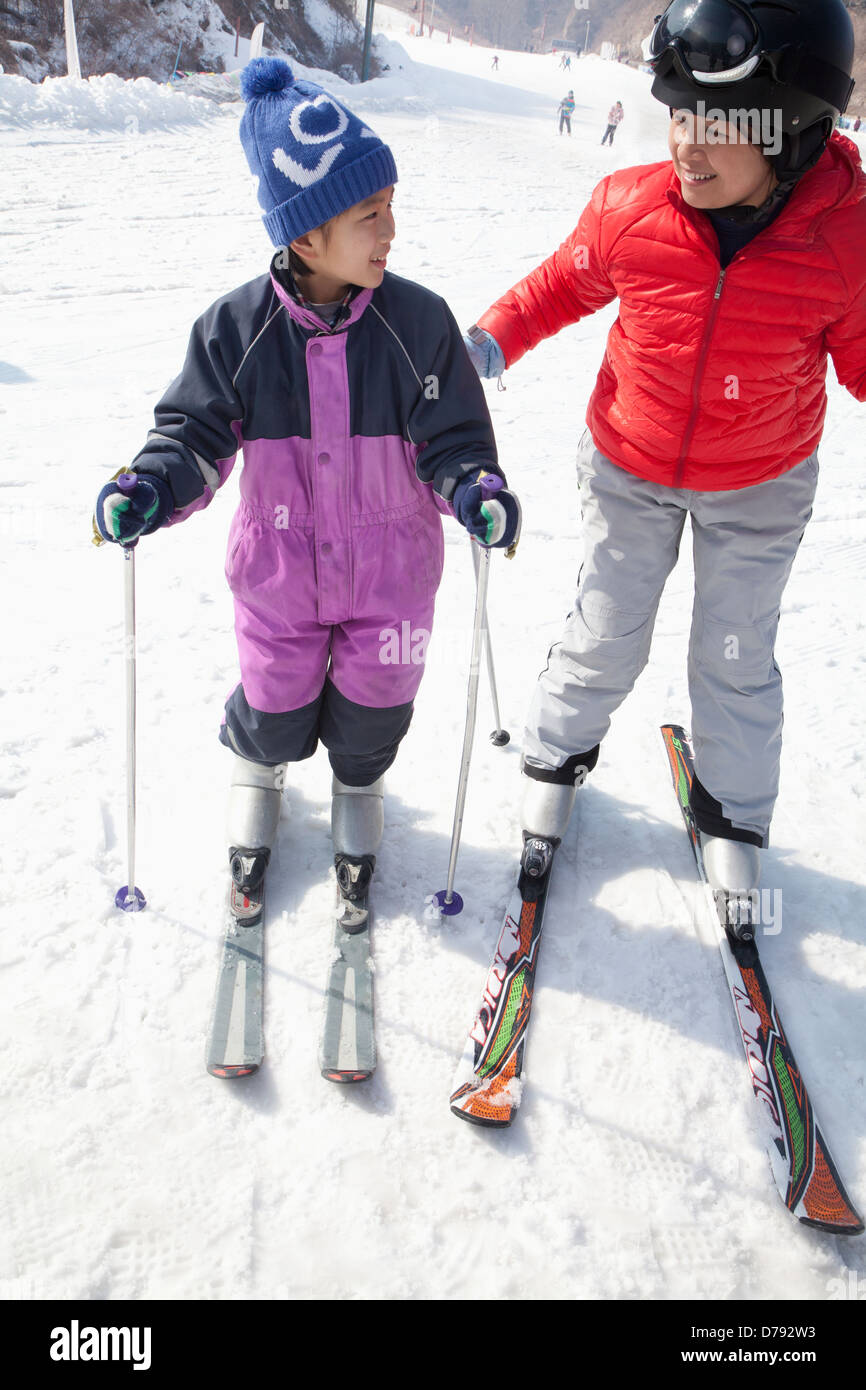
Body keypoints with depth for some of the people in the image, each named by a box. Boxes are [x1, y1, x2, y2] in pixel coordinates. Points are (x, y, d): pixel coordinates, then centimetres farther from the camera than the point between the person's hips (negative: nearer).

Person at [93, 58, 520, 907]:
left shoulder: (419, 321, -12)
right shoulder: (236, 327, -13)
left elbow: (451, 437, -8)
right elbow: (197, 431, -6)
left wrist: (472, 488, -29)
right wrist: (153, 488, -25)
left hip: (391, 572, 1)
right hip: (280, 572, 0)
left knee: (372, 706, 17)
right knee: (275, 709, 15)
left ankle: (358, 783, 52)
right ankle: (257, 772, 52)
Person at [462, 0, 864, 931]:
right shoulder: (631, 208, -20)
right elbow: (566, 281, 0)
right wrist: (495, 339, -14)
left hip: (761, 487, 0)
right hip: (629, 470, 0)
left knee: (735, 654, 12)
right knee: (607, 636, 11)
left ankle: (732, 815, 34)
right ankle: (557, 751, 40)